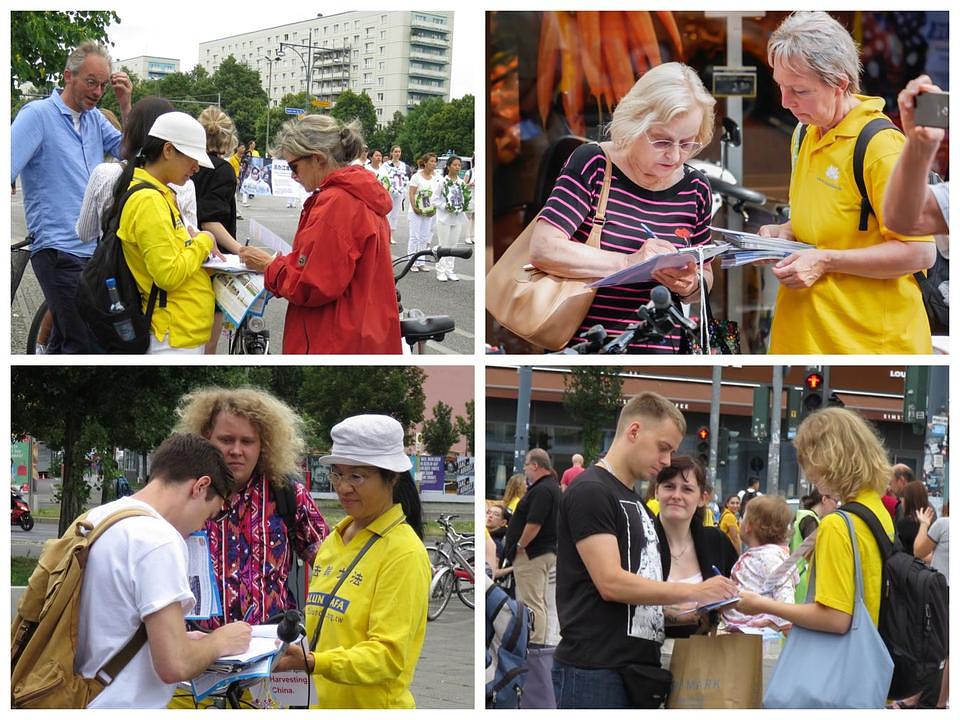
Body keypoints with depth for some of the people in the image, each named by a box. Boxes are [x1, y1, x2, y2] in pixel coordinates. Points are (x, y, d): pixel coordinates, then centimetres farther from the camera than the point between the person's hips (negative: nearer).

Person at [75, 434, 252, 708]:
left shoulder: (94, 518, 8)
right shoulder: (159, 541, -18)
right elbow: (174, 666, -22)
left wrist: (180, 640, 13)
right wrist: (219, 642, -4)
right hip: (125, 708, -9)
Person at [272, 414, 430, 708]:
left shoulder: (404, 552, -12)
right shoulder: (333, 541, 10)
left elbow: (389, 654, -18)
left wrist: (313, 662, -29)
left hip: (372, 705, -7)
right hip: (320, 702, 7)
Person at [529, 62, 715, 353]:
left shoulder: (695, 188, 10)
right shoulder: (592, 164, -1)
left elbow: (705, 275, 25)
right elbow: (543, 249, -11)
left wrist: (691, 285, 0)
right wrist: (629, 263, -20)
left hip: (662, 350, 3)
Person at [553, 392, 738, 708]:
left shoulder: (637, 504, 21)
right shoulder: (590, 492, -9)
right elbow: (611, 583, -18)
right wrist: (695, 592, -15)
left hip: (638, 667, 9)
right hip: (595, 670, -9)